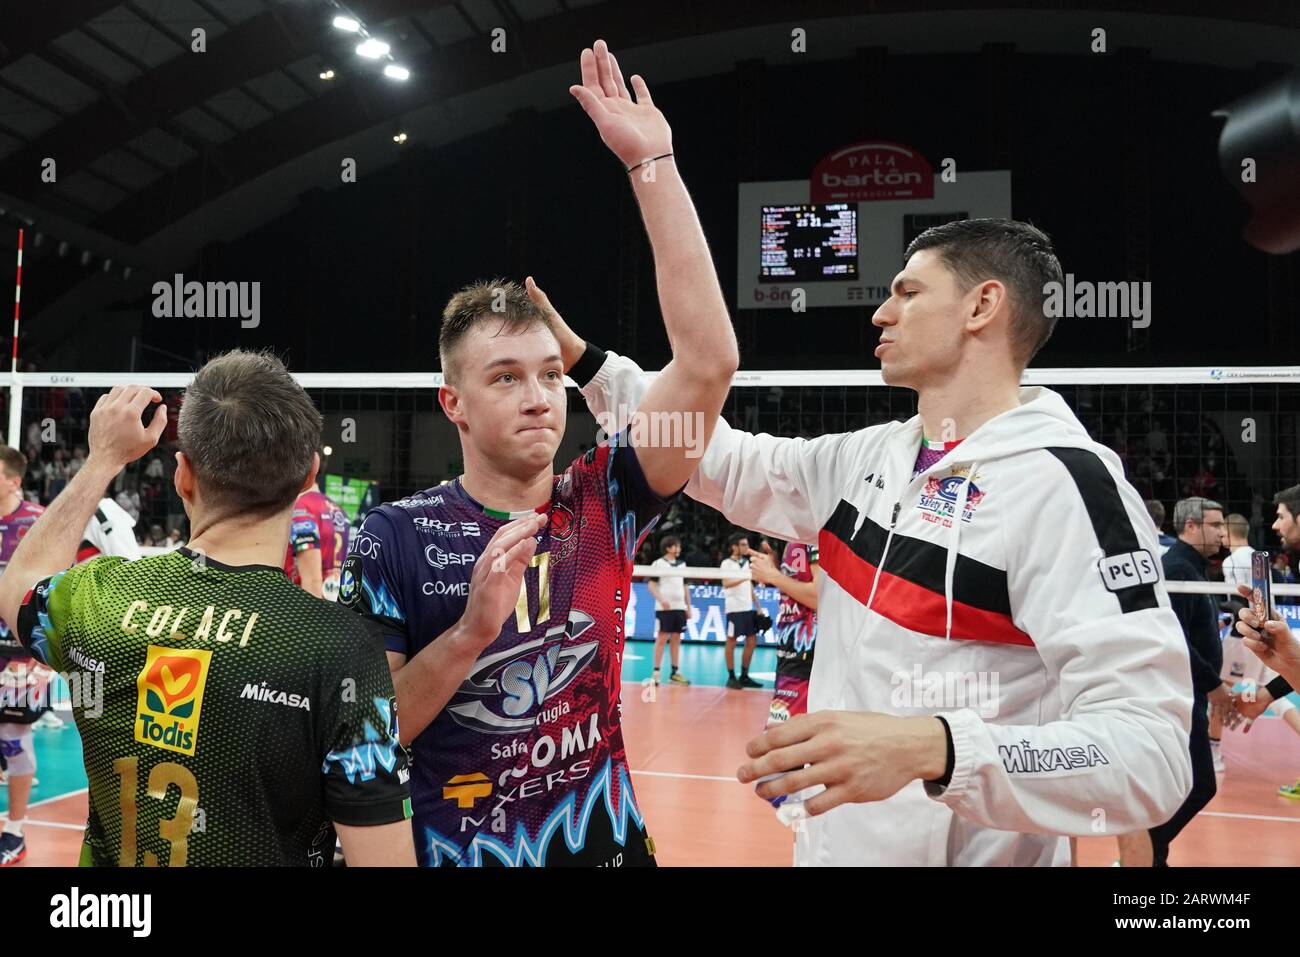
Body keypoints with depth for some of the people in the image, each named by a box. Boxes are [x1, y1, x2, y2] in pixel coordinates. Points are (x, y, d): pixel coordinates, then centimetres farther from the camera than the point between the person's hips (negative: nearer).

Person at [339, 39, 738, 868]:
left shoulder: (603, 504, -8)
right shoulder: (396, 535, -12)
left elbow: (709, 363, -19)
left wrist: (652, 163, -21)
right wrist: (469, 633, -28)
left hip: (606, 843, 3)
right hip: (455, 850, -2)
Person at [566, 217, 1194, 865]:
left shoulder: (1066, 484, -20)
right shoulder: (866, 458, 2)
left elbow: (1150, 751, -26)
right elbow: (722, 464, 15)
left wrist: (931, 749, -39)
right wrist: (586, 361, 12)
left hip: (972, 852, -7)